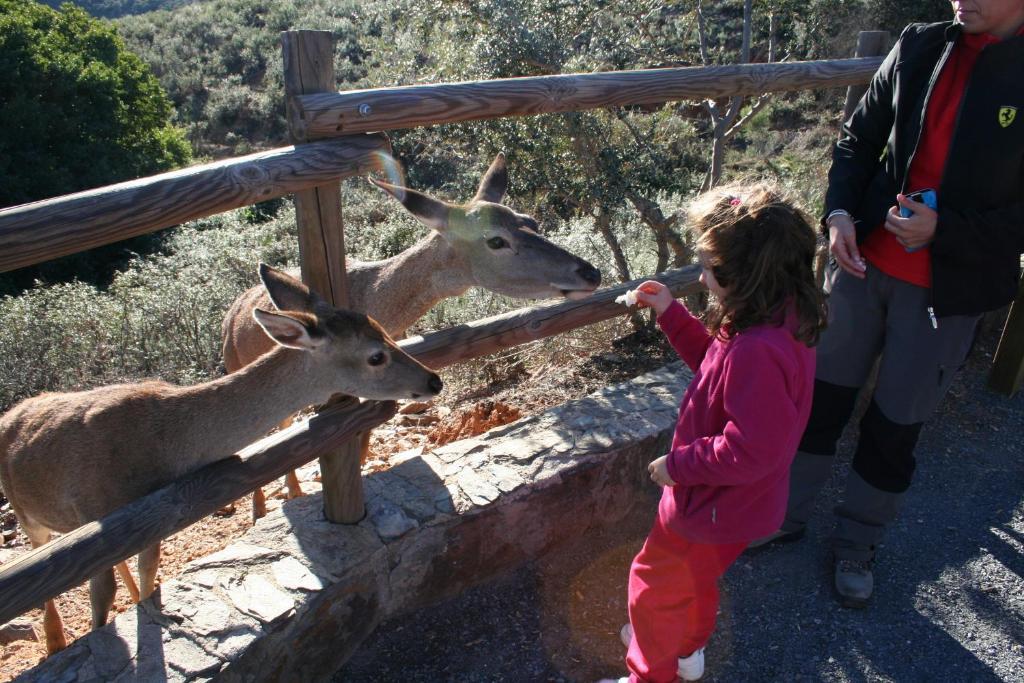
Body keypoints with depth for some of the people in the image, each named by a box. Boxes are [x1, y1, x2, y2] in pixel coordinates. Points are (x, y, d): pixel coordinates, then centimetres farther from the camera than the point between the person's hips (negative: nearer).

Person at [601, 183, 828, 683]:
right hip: (724, 499, 10)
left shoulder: (759, 352, -39)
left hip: (716, 508, -10)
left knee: (656, 584, 15)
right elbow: (716, 364, 9)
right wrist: (671, 314, 3)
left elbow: (748, 452, -35)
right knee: (694, 576, 32)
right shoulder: (779, 321, -6)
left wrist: (678, 465, -21)